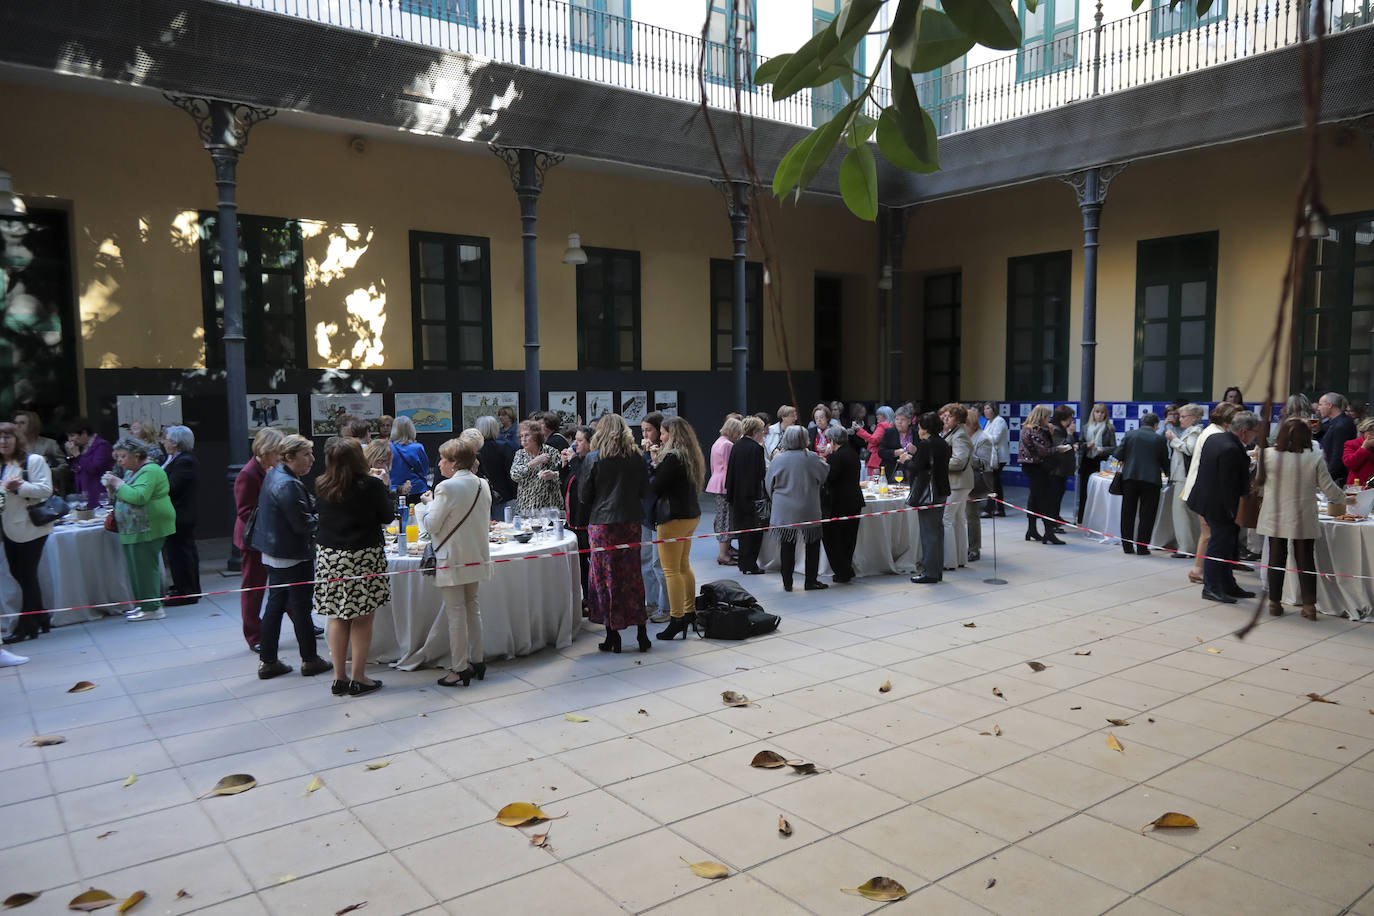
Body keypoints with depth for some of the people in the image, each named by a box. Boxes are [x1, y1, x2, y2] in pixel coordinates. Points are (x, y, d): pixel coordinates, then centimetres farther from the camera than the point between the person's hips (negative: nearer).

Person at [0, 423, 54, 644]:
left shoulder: (33, 460, -6)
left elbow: (46, 489, -14)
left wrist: (20, 486, -24)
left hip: (30, 526, -7)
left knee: (27, 575, -2)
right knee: (18, 573, 11)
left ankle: (25, 626, 6)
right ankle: (41, 618, 23)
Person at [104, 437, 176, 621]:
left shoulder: (150, 471, -11)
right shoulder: (131, 472, 20)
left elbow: (139, 497, -24)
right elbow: (125, 497, 22)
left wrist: (118, 483, -14)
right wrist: (112, 485, 6)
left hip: (147, 529, -10)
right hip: (134, 530, 10)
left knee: (145, 567, -7)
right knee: (138, 567, 11)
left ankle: (151, 608, -1)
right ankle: (143, 605, 18)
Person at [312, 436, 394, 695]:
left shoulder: (321, 487, 2)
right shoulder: (371, 486, -12)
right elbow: (387, 516, -1)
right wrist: (384, 490, 12)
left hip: (329, 557, 5)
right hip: (364, 557, -5)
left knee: (337, 619, 12)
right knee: (362, 619, 4)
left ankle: (339, 678, 18)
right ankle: (358, 678, 9)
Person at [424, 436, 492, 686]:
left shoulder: (446, 488, -18)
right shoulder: (482, 485, 3)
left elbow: (432, 524, -14)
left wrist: (429, 504, 5)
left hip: (452, 559, -7)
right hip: (476, 557, 7)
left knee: (456, 612, 0)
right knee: (472, 607, 17)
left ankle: (459, 669, 6)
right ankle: (477, 661, 23)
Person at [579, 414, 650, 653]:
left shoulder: (593, 458, -8)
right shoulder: (636, 457, 1)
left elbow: (584, 494, -4)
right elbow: (644, 490, 8)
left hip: (602, 523, -3)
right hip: (631, 521, 3)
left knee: (606, 577, 5)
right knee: (632, 575, 12)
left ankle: (613, 637, 9)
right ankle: (641, 632, 15)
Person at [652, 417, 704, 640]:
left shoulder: (672, 457, -17)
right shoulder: (692, 456, 10)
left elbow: (654, 487, -16)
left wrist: (653, 464, 1)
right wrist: (658, 466, 9)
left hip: (674, 518, -10)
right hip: (691, 515, 10)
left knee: (671, 571, -4)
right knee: (684, 567, 19)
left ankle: (677, 619, -3)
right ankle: (690, 612, 26)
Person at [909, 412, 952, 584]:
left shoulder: (925, 445, -15)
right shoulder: (944, 444, 10)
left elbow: (915, 469, -17)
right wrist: (914, 456, 16)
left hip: (927, 493, -9)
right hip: (941, 491, 9)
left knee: (928, 532, -3)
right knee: (937, 530, 14)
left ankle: (930, 572, 1)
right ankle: (936, 571, 21)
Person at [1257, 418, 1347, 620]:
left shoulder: (1268, 455, -9)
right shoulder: (1314, 458, -10)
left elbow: (1260, 484, 3)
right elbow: (1329, 489, -4)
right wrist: (1343, 500, 18)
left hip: (1275, 518, 1)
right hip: (1303, 520, 0)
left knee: (1276, 558, 10)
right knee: (1306, 560, 10)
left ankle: (1274, 602, 17)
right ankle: (1309, 605, 13)